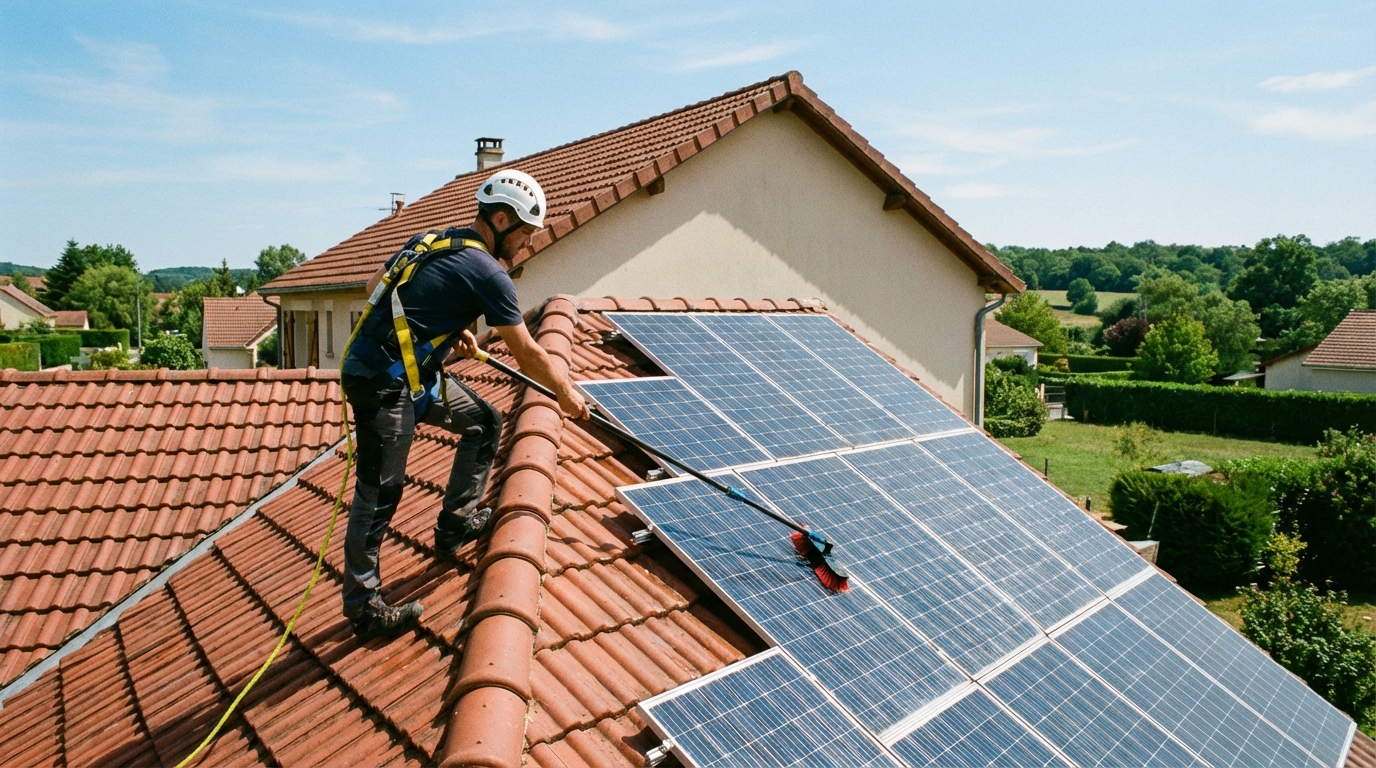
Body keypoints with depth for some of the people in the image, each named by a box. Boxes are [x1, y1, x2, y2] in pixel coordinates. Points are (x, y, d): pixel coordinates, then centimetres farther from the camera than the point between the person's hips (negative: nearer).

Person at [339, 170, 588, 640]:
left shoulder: (427, 240, 11)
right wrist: (567, 394, 8)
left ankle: (455, 523, 25)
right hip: (383, 383, -10)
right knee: (379, 493, -2)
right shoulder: (487, 273, -13)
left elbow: (374, 286, 20)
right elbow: (527, 355, -8)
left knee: (483, 422, 17)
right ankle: (362, 606, 10)